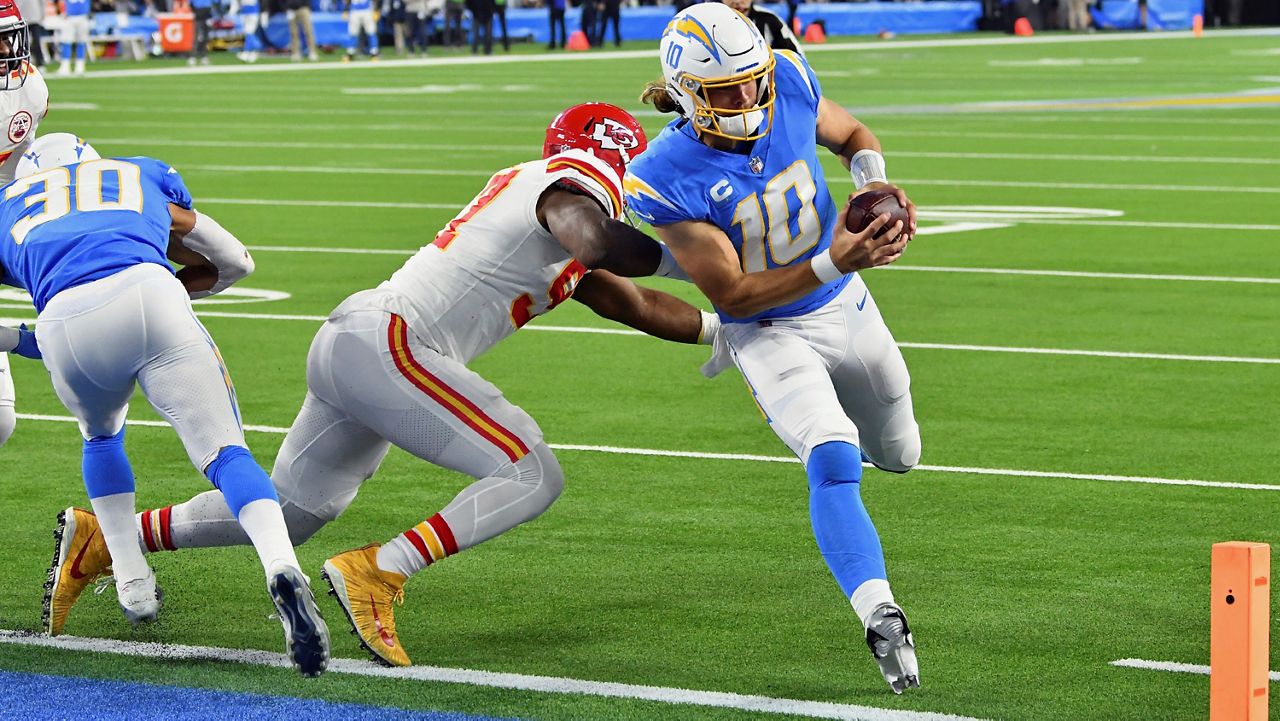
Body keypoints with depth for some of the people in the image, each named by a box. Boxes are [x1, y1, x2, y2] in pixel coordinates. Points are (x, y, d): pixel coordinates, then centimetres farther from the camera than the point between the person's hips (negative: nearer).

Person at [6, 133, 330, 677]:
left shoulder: (9, 204, 37)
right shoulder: (147, 175, 38)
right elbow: (233, 262, 45)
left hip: (66, 325, 1)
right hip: (148, 293, -1)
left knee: (101, 436, 32)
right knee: (224, 453, 0)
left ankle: (132, 582, 23)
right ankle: (282, 571, -27)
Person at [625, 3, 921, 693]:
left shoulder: (788, 81, -19)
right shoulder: (667, 179, -30)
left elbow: (852, 136, 5)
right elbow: (733, 296, -26)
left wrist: (875, 183, -18)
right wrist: (832, 263, -38)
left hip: (847, 307, 5)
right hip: (770, 331, -5)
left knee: (898, 454, 23)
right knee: (833, 462, -29)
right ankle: (880, 618, -31)